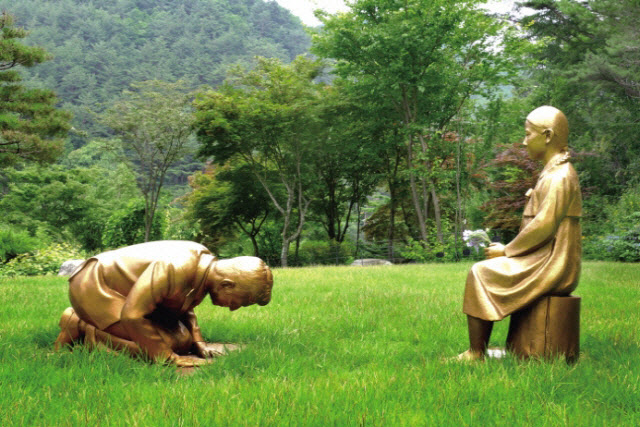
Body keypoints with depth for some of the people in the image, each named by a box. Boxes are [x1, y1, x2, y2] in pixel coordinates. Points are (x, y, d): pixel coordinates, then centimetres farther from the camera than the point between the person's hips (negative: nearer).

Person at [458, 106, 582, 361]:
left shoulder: (559, 177, -16)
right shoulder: (552, 173, 17)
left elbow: (544, 226, -22)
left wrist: (506, 251, -12)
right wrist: (508, 248, 10)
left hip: (551, 267, -10)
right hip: (547, 261, 10)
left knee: (480, 275, -11)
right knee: (484, 271, 14)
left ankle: (475, 354, -6)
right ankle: (479, 350, 10)